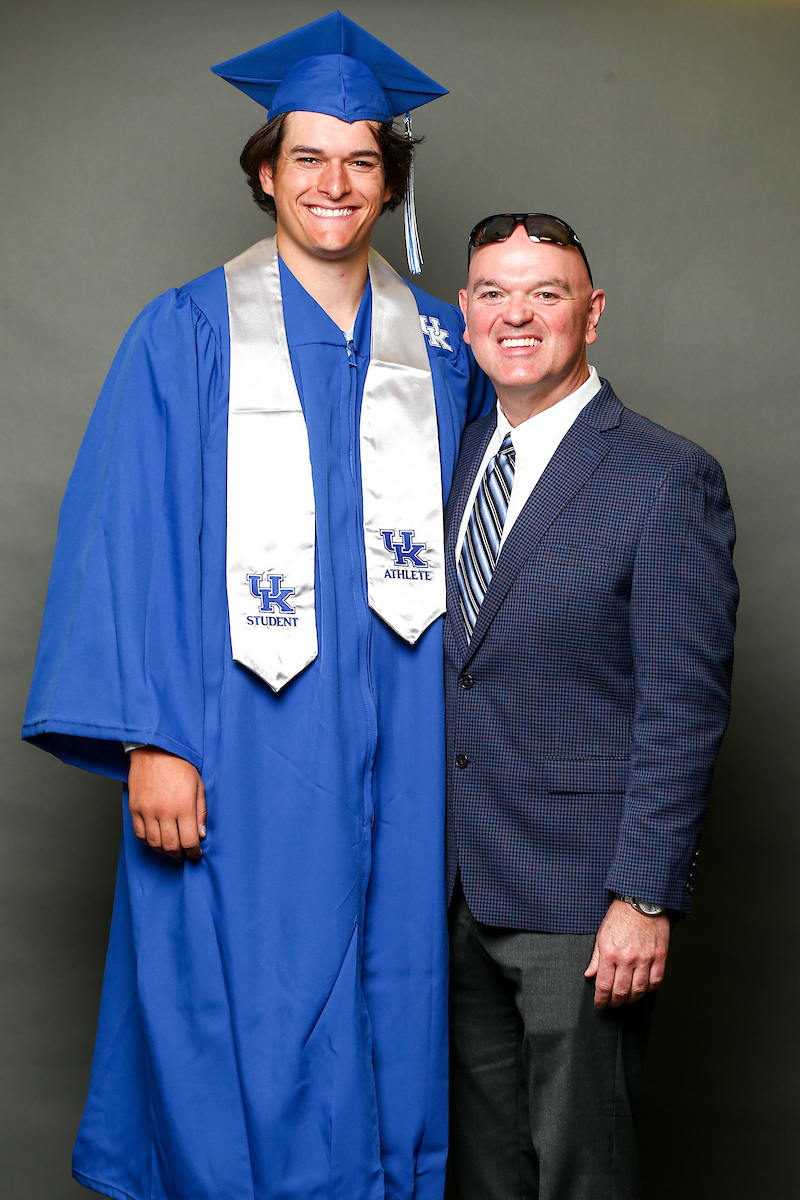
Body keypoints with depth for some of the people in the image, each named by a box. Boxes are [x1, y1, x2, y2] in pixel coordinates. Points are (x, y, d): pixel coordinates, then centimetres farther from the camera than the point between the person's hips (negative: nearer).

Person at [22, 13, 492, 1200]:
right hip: (245, 746, -3)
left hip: (401, 747, 3)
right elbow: (125, 542, -6)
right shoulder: (187, 335, -1)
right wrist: (150, 739, -13)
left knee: (391, 1000, 9)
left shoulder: (440, 343, 9)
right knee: (250, 1025, 0)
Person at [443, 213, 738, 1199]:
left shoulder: (668, 478, -10)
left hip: (580, 895, -6)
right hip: (459, 891, 6)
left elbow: (683, 708, -13)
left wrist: (646, 898, -17)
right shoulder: (456, 457, 10)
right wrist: (431, 852, 10)